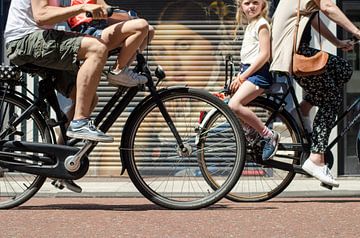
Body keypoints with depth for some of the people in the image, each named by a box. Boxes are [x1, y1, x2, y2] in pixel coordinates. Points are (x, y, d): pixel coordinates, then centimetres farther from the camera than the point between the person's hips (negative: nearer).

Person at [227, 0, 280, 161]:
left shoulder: (261, 24, -8)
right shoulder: (250, 25, 21)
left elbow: (264, 54, -17)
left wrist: (243, 76, -18)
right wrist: (239, 76, 12)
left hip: (258, 72, -10)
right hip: (248, 71, 10)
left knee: (234, 105, -27)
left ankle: (269, 135, -19)